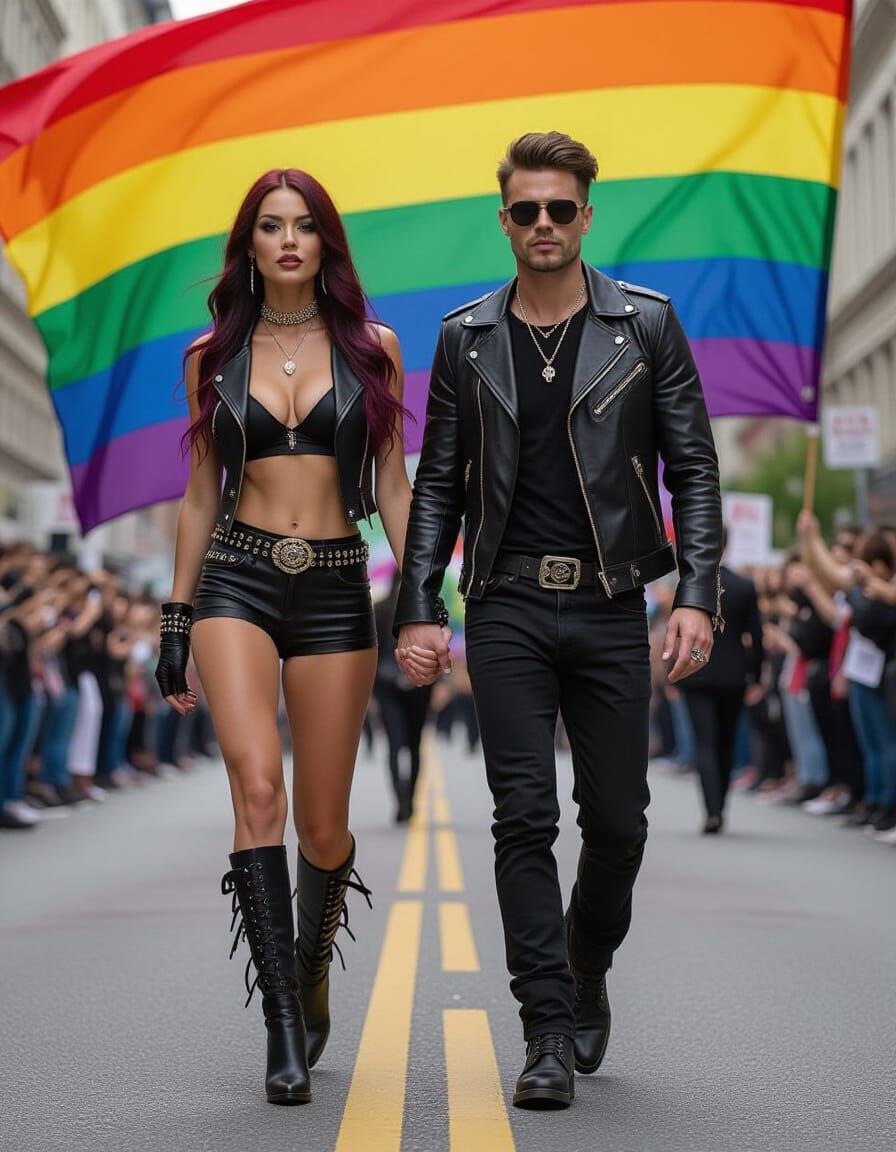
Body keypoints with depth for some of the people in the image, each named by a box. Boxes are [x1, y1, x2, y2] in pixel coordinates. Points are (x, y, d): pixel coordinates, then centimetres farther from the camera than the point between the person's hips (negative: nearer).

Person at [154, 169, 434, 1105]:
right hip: (236, 582, 0)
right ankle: (283, 1028, -17)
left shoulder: (371, 349, 6)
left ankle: (310, 976, 33)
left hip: (336, 589, 0)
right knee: (257, 784, -22)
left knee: (322, 824, 3)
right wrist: (175, 620, 11)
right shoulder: (212, 357, 8)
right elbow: (201, 495, 12)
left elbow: (391, 487, 7)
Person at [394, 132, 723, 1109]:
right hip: (507, 610, 0)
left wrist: (697, 596, -8)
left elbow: (693, 469, 3)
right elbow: (438, 484, 9)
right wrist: (417, 610, 1)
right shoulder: (466, 339, 8)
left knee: (617, 821, 6)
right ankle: (549, 1033, 1)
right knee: (524, 820, -4)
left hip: (609, 608, 0)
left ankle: (587, 971, 33)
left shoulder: (645, 325, 4)